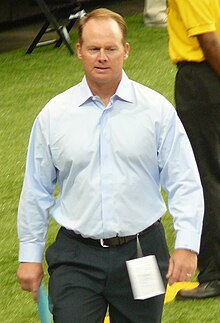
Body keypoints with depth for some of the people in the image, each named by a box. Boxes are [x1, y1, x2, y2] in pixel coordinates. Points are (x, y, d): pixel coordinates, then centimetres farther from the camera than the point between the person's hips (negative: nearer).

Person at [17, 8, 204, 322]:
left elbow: (185, 184, -1)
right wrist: (30, 255, 9)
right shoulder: (53, 116, 3)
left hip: (141, 252, 0)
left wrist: (187, 245, -12)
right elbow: (35, 190, 10)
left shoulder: (157, 110, 0)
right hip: (76, 258, 0)